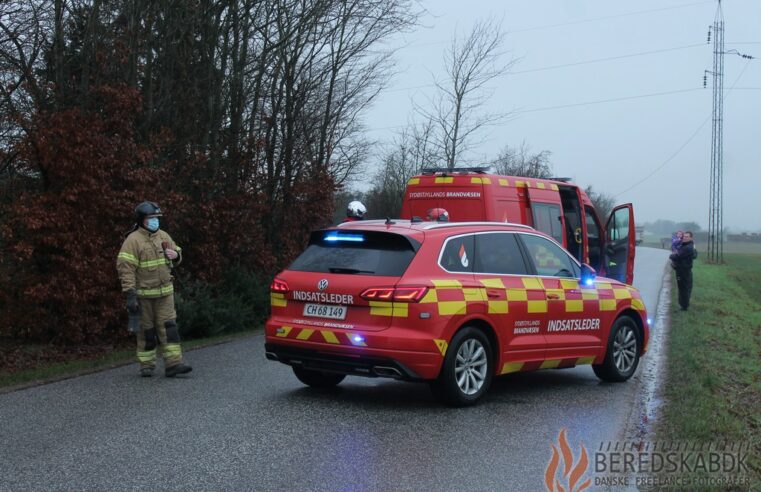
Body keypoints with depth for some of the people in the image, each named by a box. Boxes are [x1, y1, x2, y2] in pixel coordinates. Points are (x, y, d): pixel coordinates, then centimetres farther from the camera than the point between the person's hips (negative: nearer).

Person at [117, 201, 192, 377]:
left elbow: (177, 258, 22)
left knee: (169, 327, -2)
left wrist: (176, 254, -4)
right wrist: (130, 295, -21)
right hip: (144, 294, -5)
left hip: (165, 292, 5)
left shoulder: (163, 236, 9)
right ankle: (146, 366, 16)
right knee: (147, 330, 5)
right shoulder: (133, 240, -10)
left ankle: (173, 364, -4)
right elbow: (125, 268, -15)